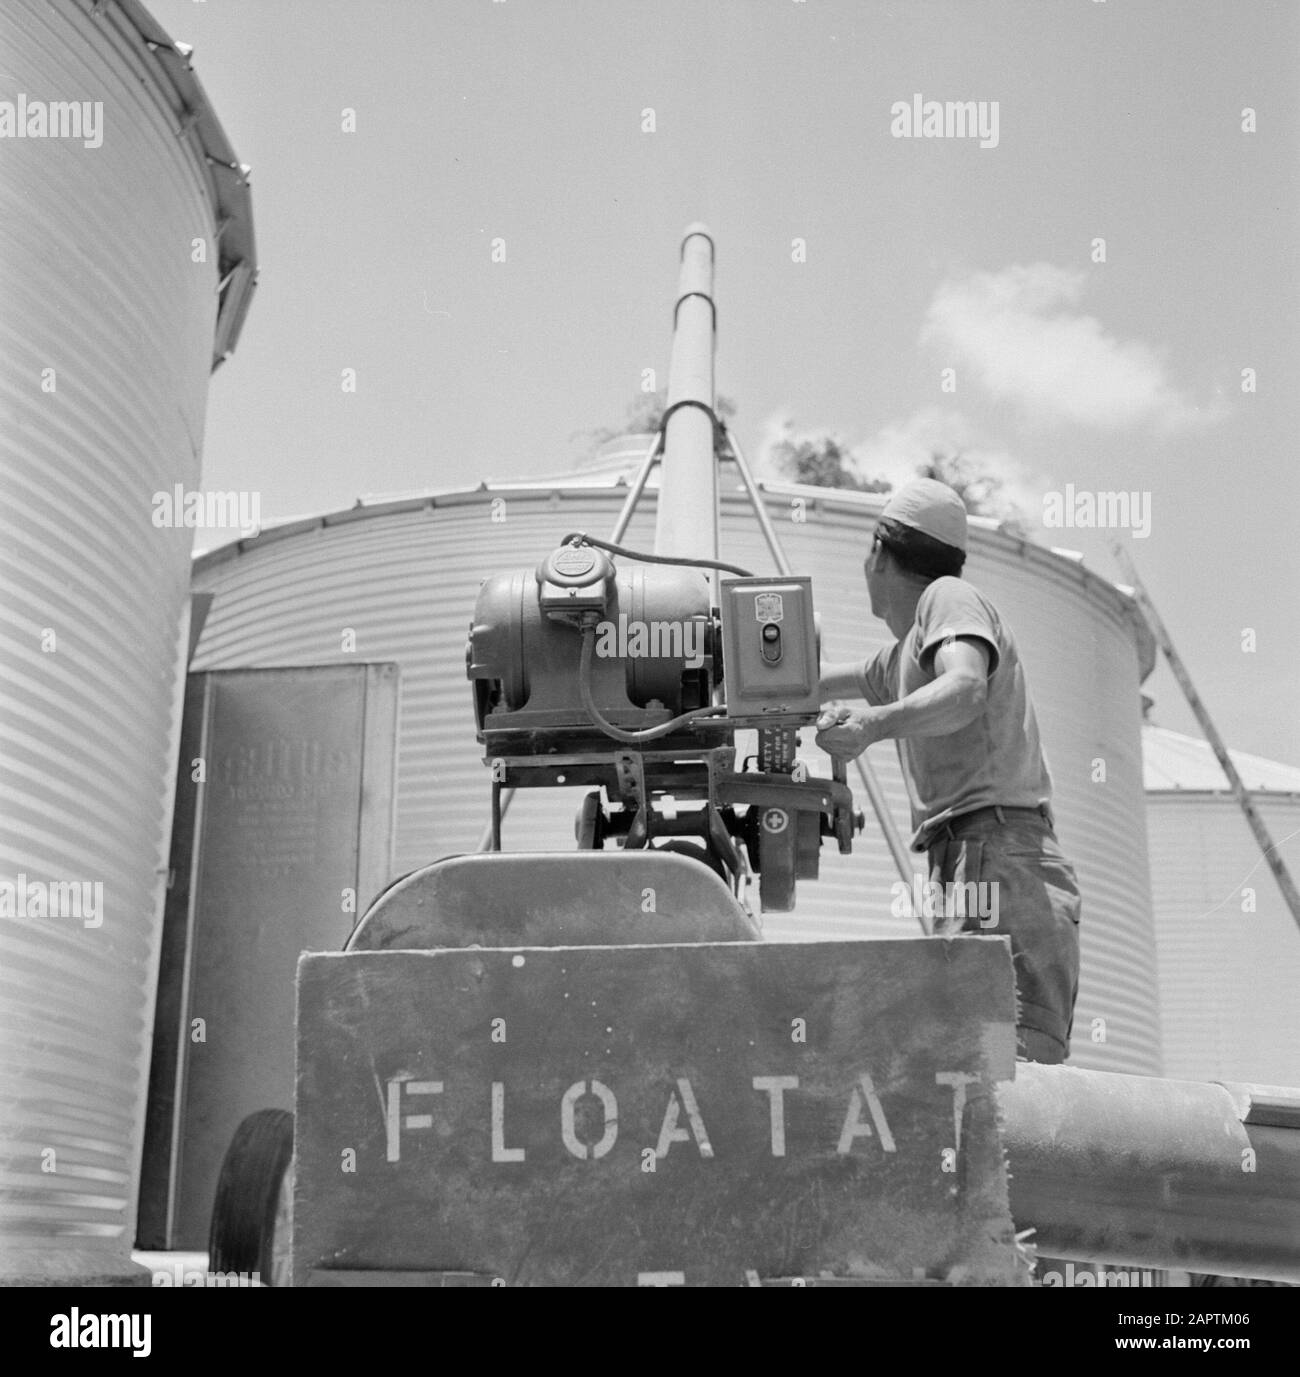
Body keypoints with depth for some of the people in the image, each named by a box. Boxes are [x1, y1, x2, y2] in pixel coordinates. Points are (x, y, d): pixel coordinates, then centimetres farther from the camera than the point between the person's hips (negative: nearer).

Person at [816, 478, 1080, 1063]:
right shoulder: (900, 656, 28)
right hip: (973, 868, 9)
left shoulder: (949, 597, 1)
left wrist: (874, 724, -36)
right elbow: (831, 680, 47)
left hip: (999, 860, -9)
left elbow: (964, 690, -20)